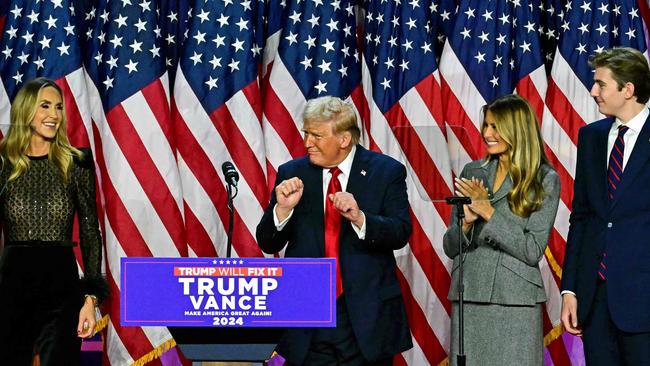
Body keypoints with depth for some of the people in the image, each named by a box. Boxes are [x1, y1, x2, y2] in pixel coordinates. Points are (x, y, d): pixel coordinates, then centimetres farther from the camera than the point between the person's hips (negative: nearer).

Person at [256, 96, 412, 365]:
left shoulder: (386, 172, 0)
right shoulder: (291, 174, 5)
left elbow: (400, 233, -9)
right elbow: (268, 244, 4)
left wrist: (359, 218, -26)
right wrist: (282, 208, -16)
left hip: (367, 318, -1)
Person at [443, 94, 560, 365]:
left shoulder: (545, 180, -2)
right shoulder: (472, 172, 9)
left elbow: (533, 251, -10)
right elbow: (449, 247, 10)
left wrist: (489, 212, -13)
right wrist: (467, 220, -10)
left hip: (514, 303, -4)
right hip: (468, 300, 4)